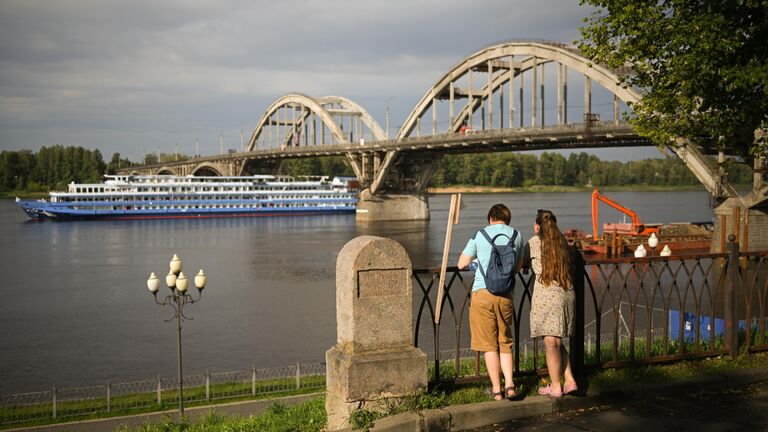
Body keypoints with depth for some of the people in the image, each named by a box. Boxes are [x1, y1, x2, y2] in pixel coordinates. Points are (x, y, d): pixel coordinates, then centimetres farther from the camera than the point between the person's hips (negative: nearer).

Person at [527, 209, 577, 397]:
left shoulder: (535, 242, -2)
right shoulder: (562, 241, 12)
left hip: (547, 296, -6)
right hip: (567, 294, 6)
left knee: (551, 343, 0)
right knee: (557, 342, 17)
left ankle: (555, 386, 5)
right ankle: (569, 381, 14)